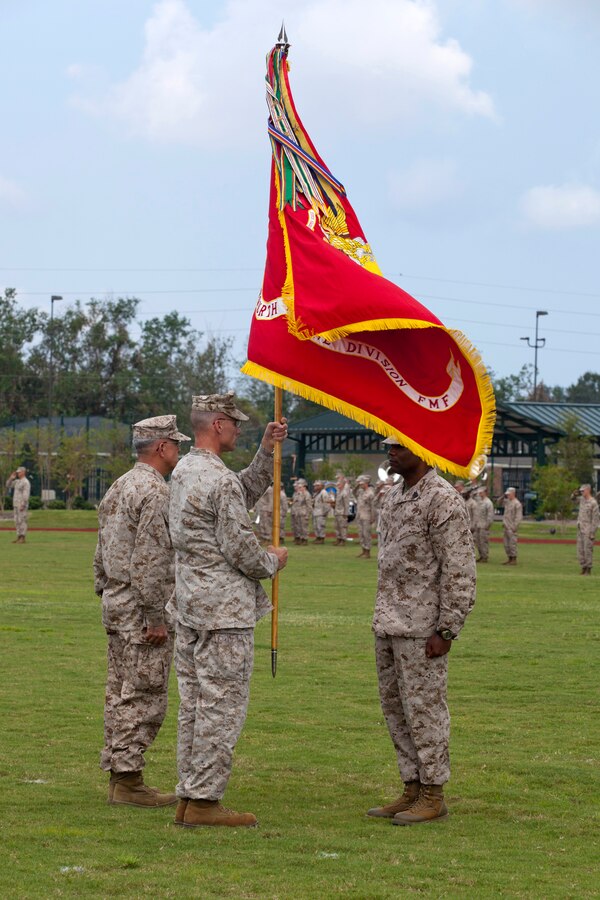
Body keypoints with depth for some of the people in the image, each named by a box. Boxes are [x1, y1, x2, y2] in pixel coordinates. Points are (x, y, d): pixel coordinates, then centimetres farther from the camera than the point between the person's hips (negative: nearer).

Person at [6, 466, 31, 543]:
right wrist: (11, 478, 6)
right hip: (15, 504, 9)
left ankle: (22, 538, -9)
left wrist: (23, 505, -25)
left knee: (22, 521, -9)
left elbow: (26, 494, -19)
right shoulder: (17, 481, 17)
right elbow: (8, 486, 21)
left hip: (22, 505, -9)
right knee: (17, 521, 9)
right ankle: (19, 537, 12)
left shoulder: (26, 482, -12)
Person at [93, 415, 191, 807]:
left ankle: (119, 776, 15)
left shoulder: (118, 488, 15)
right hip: (143, 609, -10)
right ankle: (128, 779, -5)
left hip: (116, 605, 10)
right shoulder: (156, 492, -16)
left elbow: (102, 555, 19)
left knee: (121, 694, 11)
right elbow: (149, 561, -21)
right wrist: (156, 617, -19)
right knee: (144, 697, -6)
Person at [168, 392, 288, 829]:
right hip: (225, 611, -10)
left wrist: (267, 452, 12)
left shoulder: (184, 471, 11)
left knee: (194, 706, 12)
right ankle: (204, 800, -3)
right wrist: (274, 561, 1)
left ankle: (189, 796, 15)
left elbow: (248, 492, 21)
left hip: (190, 609, 10)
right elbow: (241, 550, -17)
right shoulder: (220, 481, -18)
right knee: (222, 707, -5)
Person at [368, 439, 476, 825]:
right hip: (388, 624, 9)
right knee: (395, 707, 12)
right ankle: (413, 789, 21)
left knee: (423, 707, -3)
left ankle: (434, 795, 5)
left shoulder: (444, 500, -15)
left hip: (422, 627, -9)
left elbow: (460, 572, -17)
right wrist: (383, 616, 17)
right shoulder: (395, 495, 14)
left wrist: (446, 631, -19)